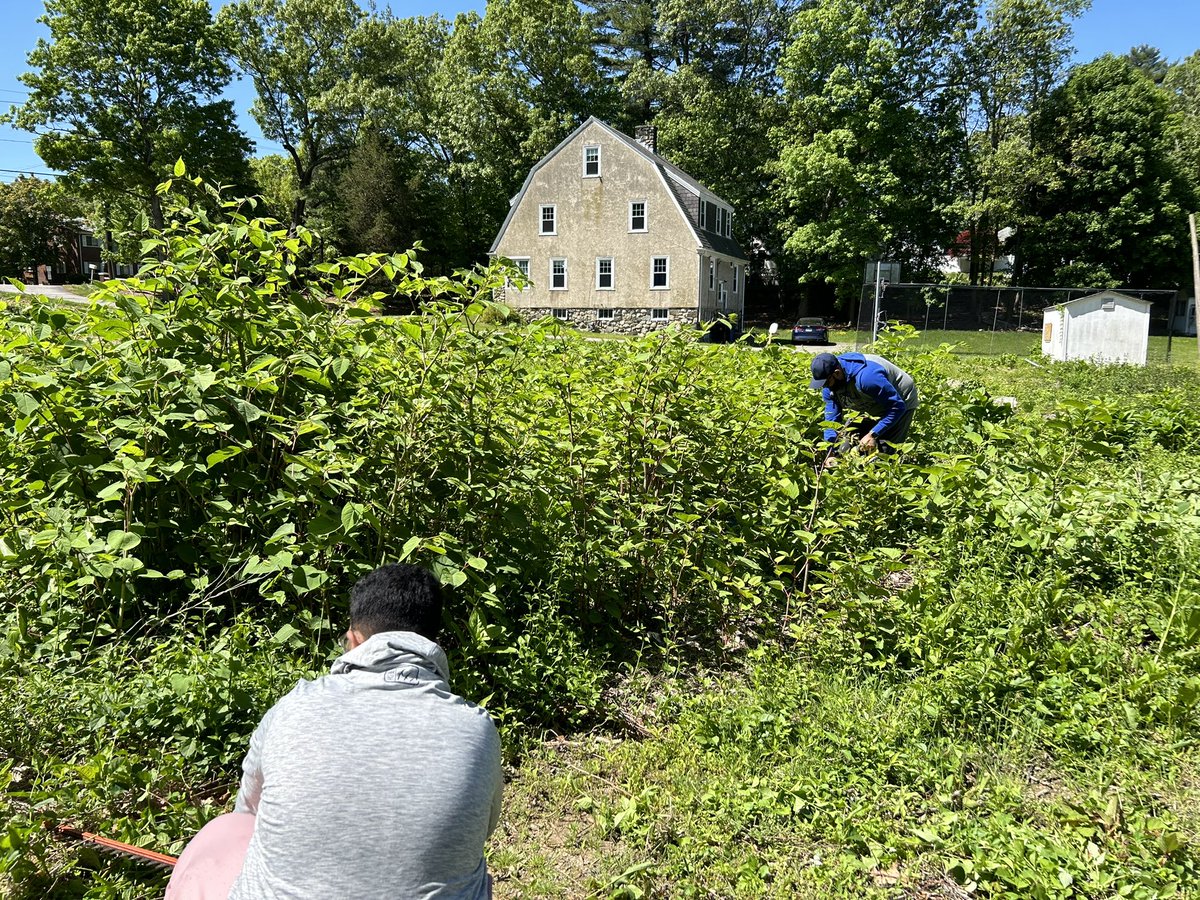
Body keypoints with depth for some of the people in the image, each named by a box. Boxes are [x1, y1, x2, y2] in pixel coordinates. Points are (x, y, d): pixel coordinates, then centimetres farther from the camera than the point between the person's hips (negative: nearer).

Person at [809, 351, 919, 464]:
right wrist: (831, 454, -23)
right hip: (877, 407, 8)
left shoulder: (866, 377, -40)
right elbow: (832, 419, -13)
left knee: (883, 451, -18)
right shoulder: (829, 385, -16)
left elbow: (898, 407, -33)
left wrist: (873, 435, -37)